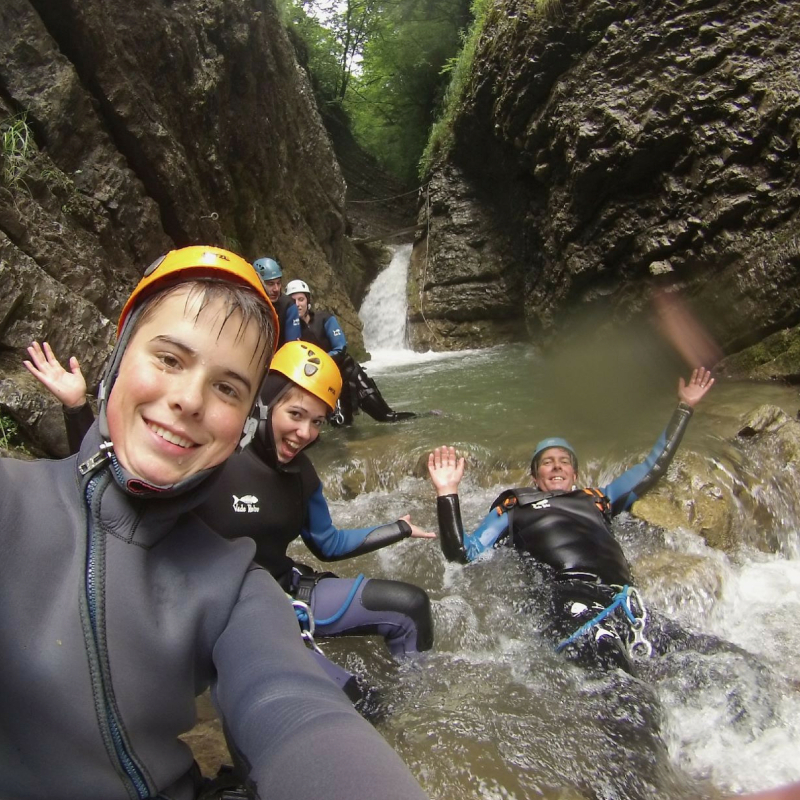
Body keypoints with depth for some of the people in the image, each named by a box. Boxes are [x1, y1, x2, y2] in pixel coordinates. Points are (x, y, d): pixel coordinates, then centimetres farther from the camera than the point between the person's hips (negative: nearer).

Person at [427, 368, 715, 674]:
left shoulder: (597, 500, 35)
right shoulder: (513, 507, 26)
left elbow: (653, 466, 41)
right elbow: (462, 554, 16)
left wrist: (684, 407, 42)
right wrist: (448, 492, 6)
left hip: (624, 601, 5)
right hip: (574, 601, -5)